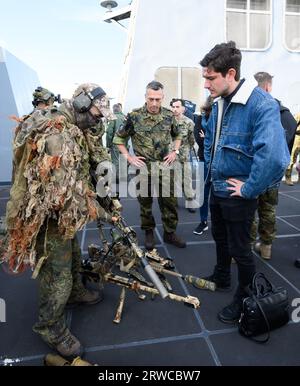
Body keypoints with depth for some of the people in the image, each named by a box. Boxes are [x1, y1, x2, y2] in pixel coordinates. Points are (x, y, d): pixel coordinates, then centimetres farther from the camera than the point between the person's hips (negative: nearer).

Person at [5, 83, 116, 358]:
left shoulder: (73, 129, 6)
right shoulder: (57, 135, -27)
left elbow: (82, 172, 15)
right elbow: (67, 190, -30)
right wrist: (99, 213, -22)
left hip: (64, 211, 10)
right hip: (48, 216, -10)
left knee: (72, 256, 27)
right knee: (57, 274, 4)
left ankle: (75, 293, 53)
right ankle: (52, 329, 26)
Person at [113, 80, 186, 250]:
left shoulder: (169, 115, 1)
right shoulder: (134, 116, -8)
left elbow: (178, 135, 19)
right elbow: (119, 138, 2)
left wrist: (175, 151, 4)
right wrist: (128, 157, -6)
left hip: (165, 167, 2)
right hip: (143, 168, -2)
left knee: (170, 201, 8)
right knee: (145, 201, 10)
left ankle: (170, 233, 25)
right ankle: (149, 232, 29)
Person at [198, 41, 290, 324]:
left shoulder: (261, 104, -25)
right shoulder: (219, 103, 2)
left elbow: (273, 155, -38)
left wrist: (250, 188, -26)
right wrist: (212, 169, 13)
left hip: (238, 195, -8)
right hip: (217, 189, 8)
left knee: (239, 249, 9)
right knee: (220, 238, 25)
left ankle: (244, 299, 34)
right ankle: (221, 278, 50)